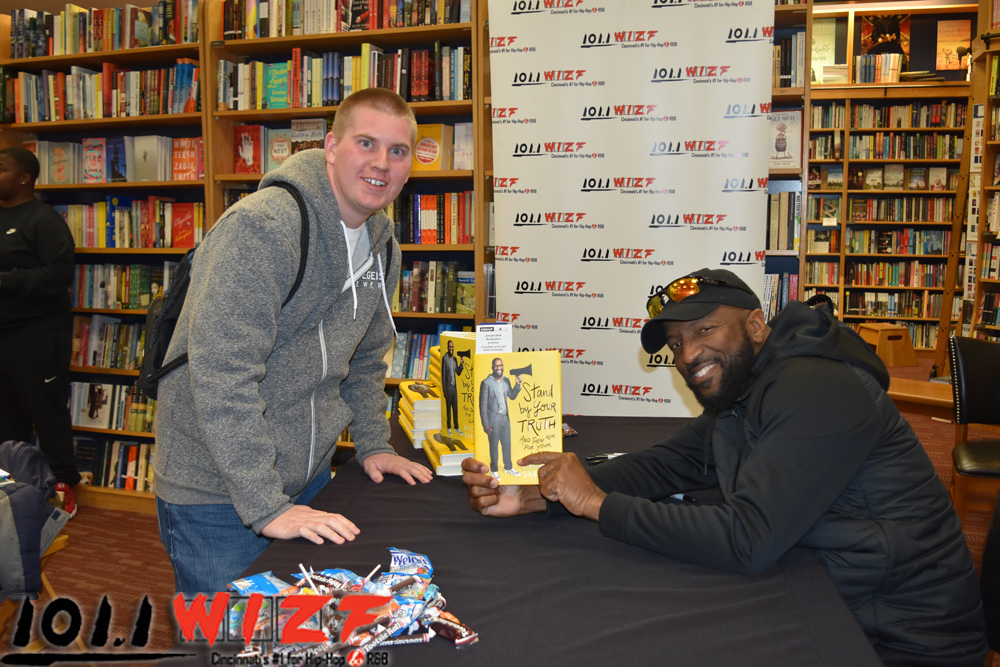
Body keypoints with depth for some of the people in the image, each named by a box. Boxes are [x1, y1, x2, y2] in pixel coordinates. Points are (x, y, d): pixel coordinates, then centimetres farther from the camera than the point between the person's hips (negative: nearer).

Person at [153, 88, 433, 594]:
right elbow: (222, 377, -28)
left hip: (308, 479, 7)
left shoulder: (382, 246, 5)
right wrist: (267, 507, -29)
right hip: (215, 493, -7)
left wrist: (373, 444, 10)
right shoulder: (261, 227, -23)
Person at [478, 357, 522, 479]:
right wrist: (485, 423, -13)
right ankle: (494, 470, 21)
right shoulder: (486, 383, -14)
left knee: (507, 444, 15)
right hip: (493, 419, -6)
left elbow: (512, 396, 15)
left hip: (505, 418, 6)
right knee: (494, 446, 6)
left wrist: (517, 385, -2)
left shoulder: (506, 380, 4)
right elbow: (483, 404, -12)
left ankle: (508, 468, 31)